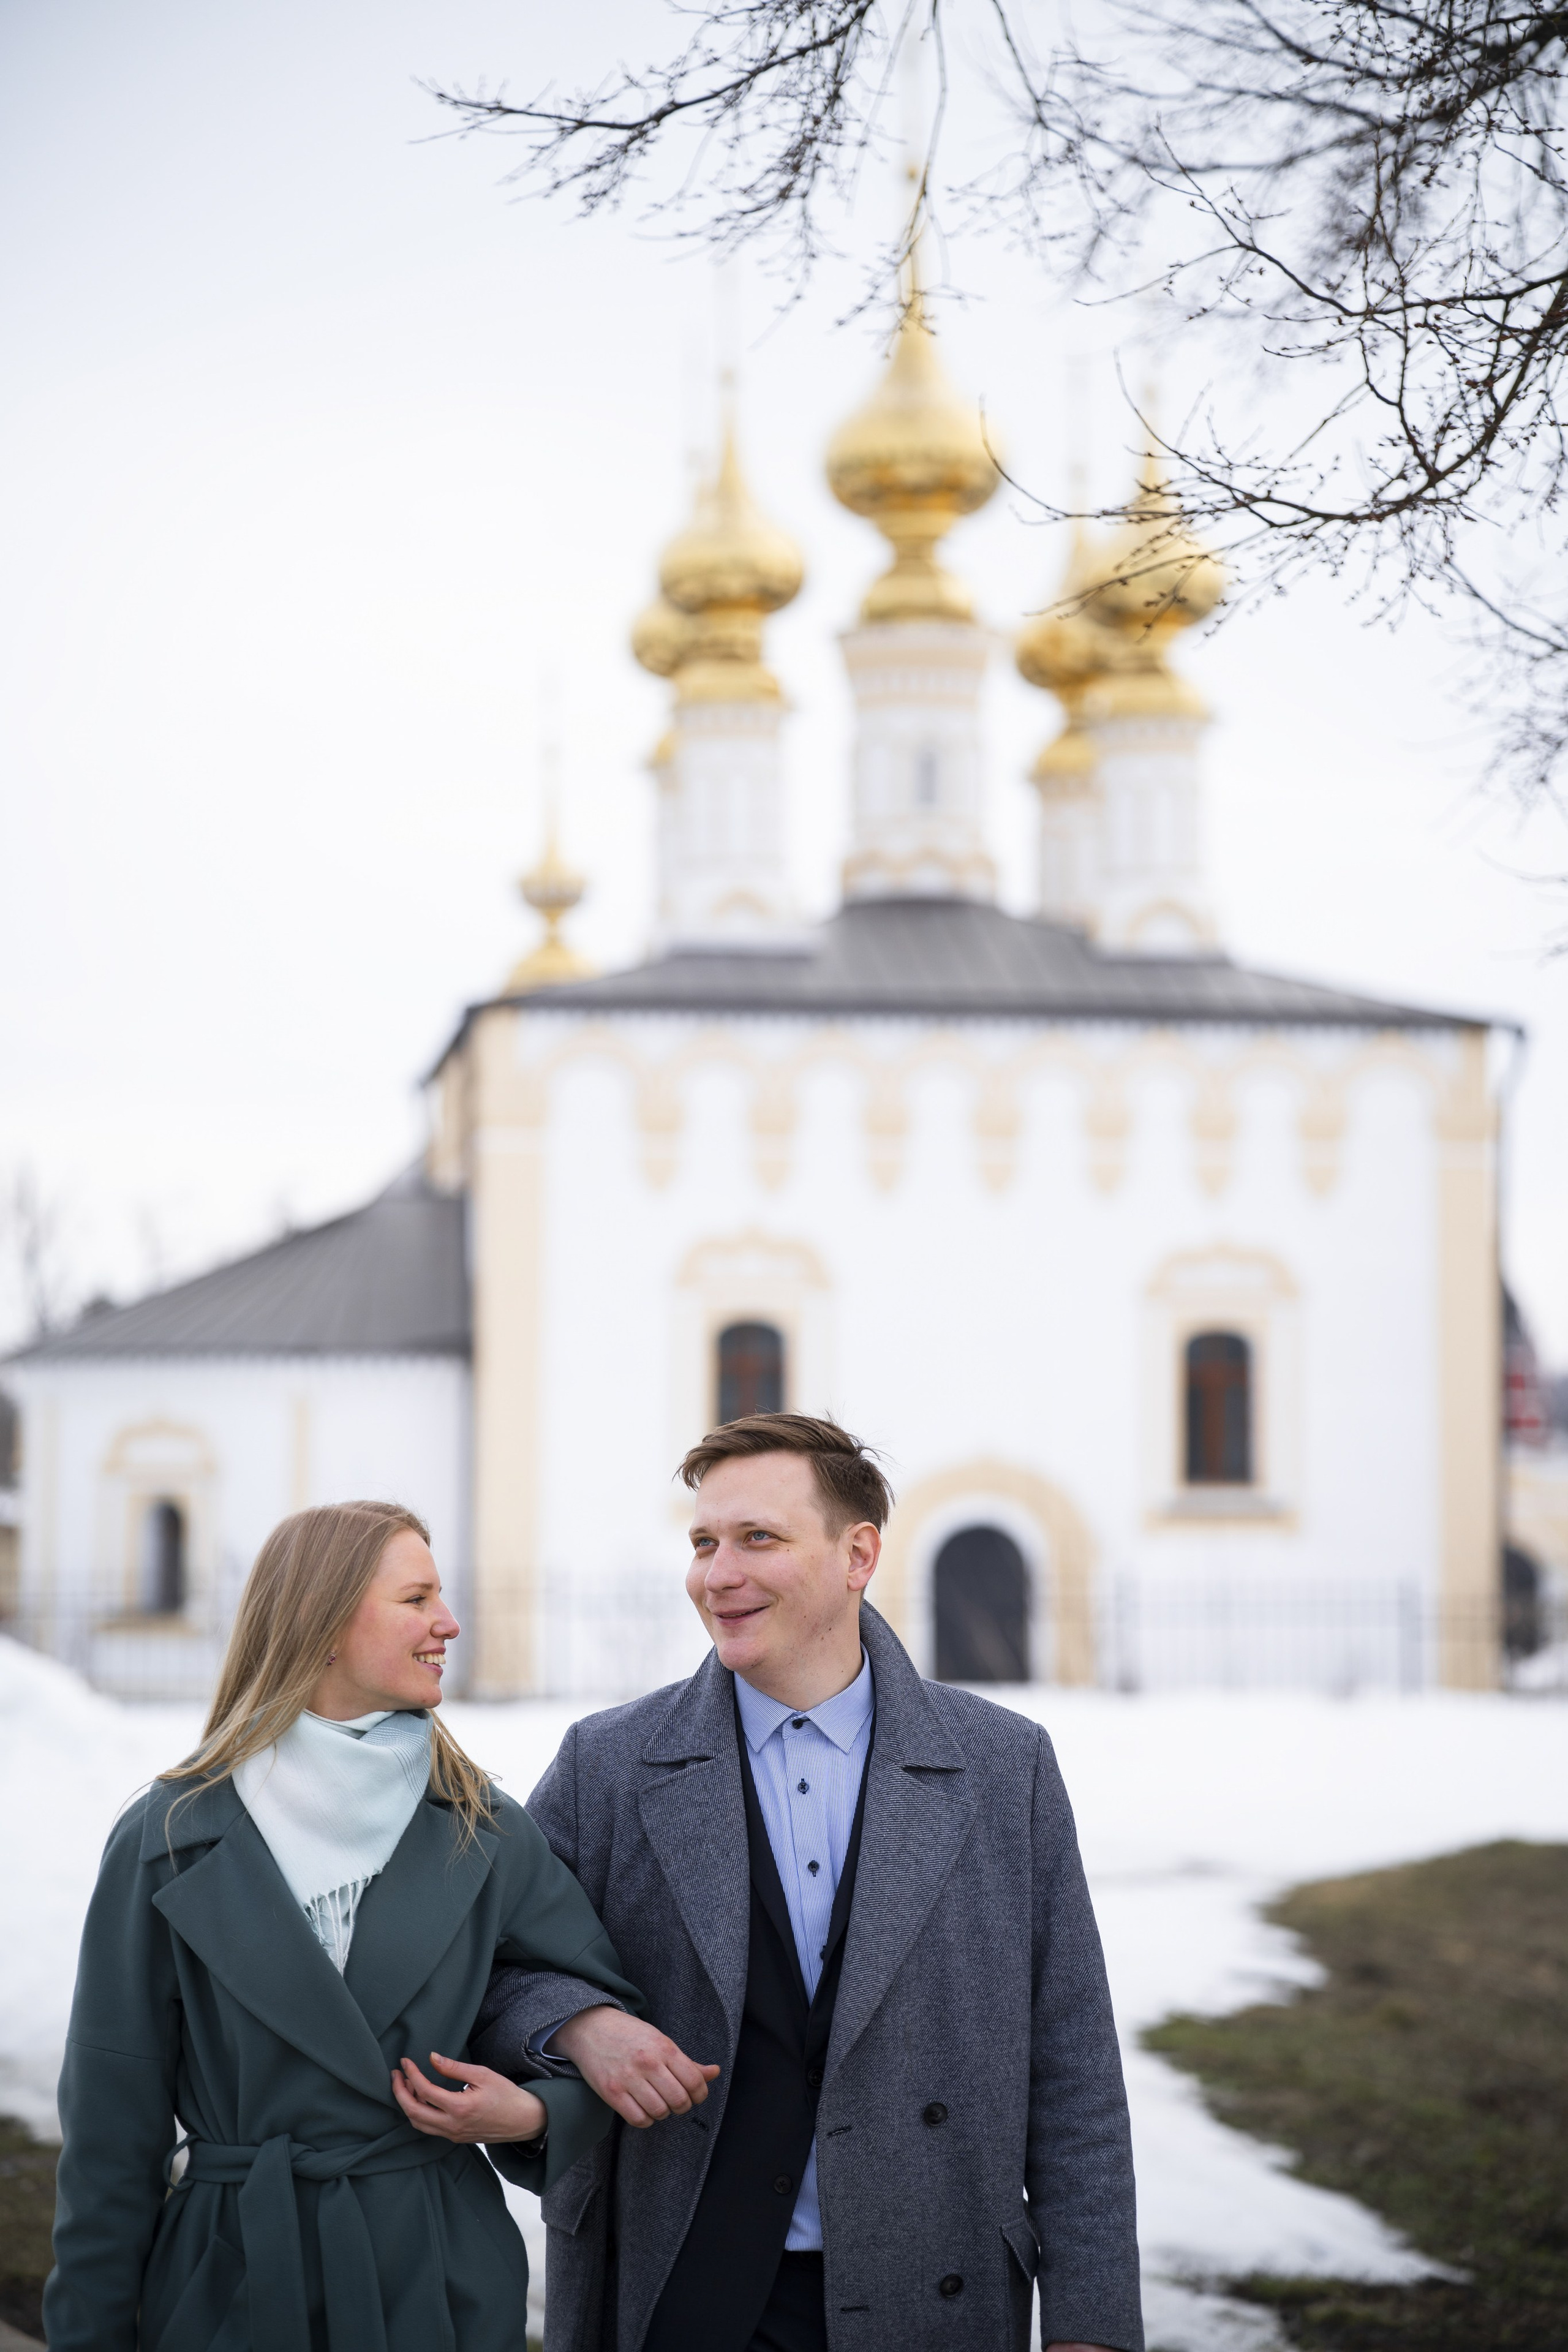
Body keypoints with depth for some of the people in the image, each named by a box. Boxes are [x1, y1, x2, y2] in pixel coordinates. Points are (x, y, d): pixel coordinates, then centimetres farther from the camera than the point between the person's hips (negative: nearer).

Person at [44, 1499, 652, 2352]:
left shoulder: (481, 1830, 3)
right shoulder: (170, 1840, -3)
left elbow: (612, 2007, 11)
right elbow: (113, 2127, -1)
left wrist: (534, 2114, -9)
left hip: (442, 2280, 2)